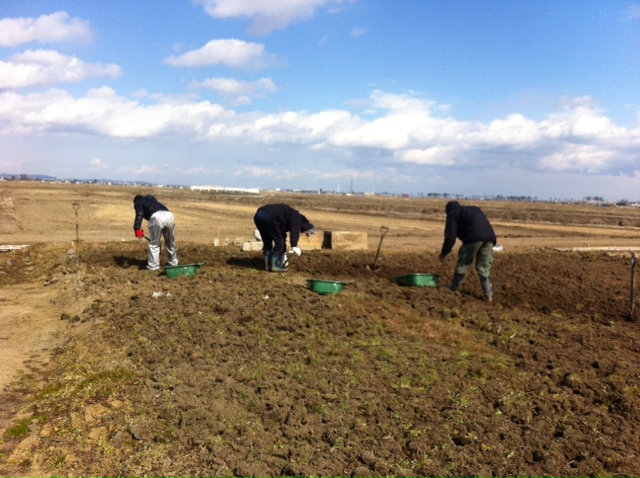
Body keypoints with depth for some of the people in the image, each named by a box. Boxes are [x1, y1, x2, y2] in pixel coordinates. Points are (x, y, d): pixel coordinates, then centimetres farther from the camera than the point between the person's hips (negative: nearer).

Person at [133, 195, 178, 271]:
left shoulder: (138, 202, 24)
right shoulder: (152, 200, 43)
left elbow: (139, 214, 0)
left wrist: (137, 229, -8)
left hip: (157, 217, -6)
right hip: (169, 215, 6)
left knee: (154, 244, 5)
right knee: (171, 242, 20)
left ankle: (153, 266, 8)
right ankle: (173, 263, 32)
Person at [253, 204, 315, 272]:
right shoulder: (297, 216, 6)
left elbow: (282, 237, 38)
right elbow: (294, 230, -14)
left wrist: (284, 254, 44)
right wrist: (294, 246, -20)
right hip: (268, 217, -9)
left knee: (267, 242, 20)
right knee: (279, 241, 2)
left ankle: (268, 265, 24)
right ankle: (275, 266, 4)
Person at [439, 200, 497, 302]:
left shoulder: (453, 214, 16)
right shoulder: (475, 209, 37)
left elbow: (450, 236, 8)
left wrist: (444, 252, 17)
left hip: (474, 237, -6)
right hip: (490, 237, 6)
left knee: (463, 263, 11)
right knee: (484, 267, 14)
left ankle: (454, 288, 21)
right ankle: (488, 294, 10)